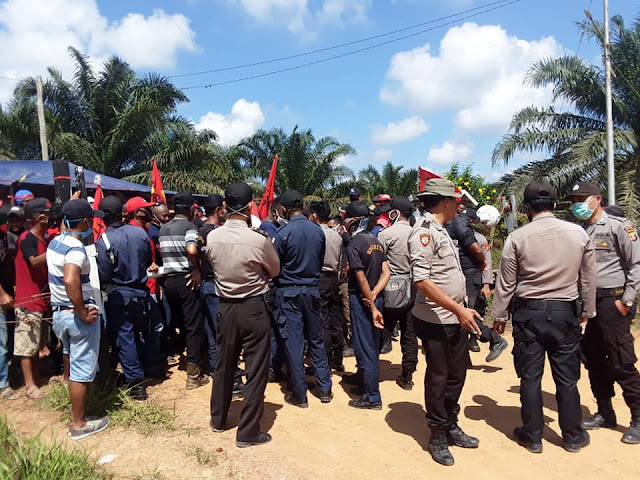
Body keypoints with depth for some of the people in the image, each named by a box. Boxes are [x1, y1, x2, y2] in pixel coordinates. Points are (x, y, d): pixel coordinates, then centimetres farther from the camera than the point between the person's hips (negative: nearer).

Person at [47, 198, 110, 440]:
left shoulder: (54, 243, 4)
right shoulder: (76, 248, -24)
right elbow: (70, 281, -40)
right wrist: (82, 313, -32)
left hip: (59, 313, 10)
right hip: (77, 315, -9)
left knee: (71, 359, 31)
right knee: (82, 369, 3)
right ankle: (78, 424, 14)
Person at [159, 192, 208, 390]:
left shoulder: (163, 228, 11)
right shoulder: (189, 226, -12)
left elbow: (162, 252, 15)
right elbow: (192, 250, -28)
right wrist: (196, 269, -16)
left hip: (169, 279, 7)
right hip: (186, 280, -7)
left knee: (180, 323, 21)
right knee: (194, 327, 0)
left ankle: (184, 358, 34)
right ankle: (193, 375, 2)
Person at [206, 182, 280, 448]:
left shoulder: (212, 237, -7)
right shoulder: (259, 239, -19)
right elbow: (275, 270, -2)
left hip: (225, 307, 5)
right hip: (253, 308, -5)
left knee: (224, 365, 20)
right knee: (256, 370, 7)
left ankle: (218, 419, 38)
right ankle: (248, 432, 15)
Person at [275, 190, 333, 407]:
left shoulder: (284, 232, -14)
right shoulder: (318, 230, -1)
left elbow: (275, 265, -5)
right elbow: (321, 261, 9)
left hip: (289, 292, -4)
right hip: (312, 290, 4)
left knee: (293, 343, 4)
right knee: (316, 340, 15)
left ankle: (299, 395, 12)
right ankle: (325, 389, 22)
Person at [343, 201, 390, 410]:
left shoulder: (354, 245, -16)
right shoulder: (376, 241, 6)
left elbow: (361, 279, -20)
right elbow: (386, 272, 1)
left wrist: (372, 308, -16)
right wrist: (374, 295, -8)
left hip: (361, 300, -8)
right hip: (374, 298, 8)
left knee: (364, 346, -1)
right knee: (371, 343, 21)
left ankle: (372, 396, 5)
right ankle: (362, 376, 41)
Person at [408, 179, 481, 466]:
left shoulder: (440, 230, 14)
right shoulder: (424, 231, -17)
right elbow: (422, 280, -26)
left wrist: (461, 310, 14)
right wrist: (458, 309, -25)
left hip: (456, 318, 9)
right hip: (435, 321, -9)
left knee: (457, 373, 18)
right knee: (438, 378, 6)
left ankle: (451, 426, 36)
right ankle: (438, 437, 23)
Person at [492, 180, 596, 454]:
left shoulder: (517, 237, -9)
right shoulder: (578, 234, -2)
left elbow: (506, 282, -5)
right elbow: (588, 279, 6)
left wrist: (499, 316, 6)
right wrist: (586, 312, 19)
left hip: (528, 313, -2)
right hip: (566, 312, 2)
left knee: (530, 376, 8)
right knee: (567, 377, 13)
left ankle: (532, 437, 20)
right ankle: (573, 436, 27)